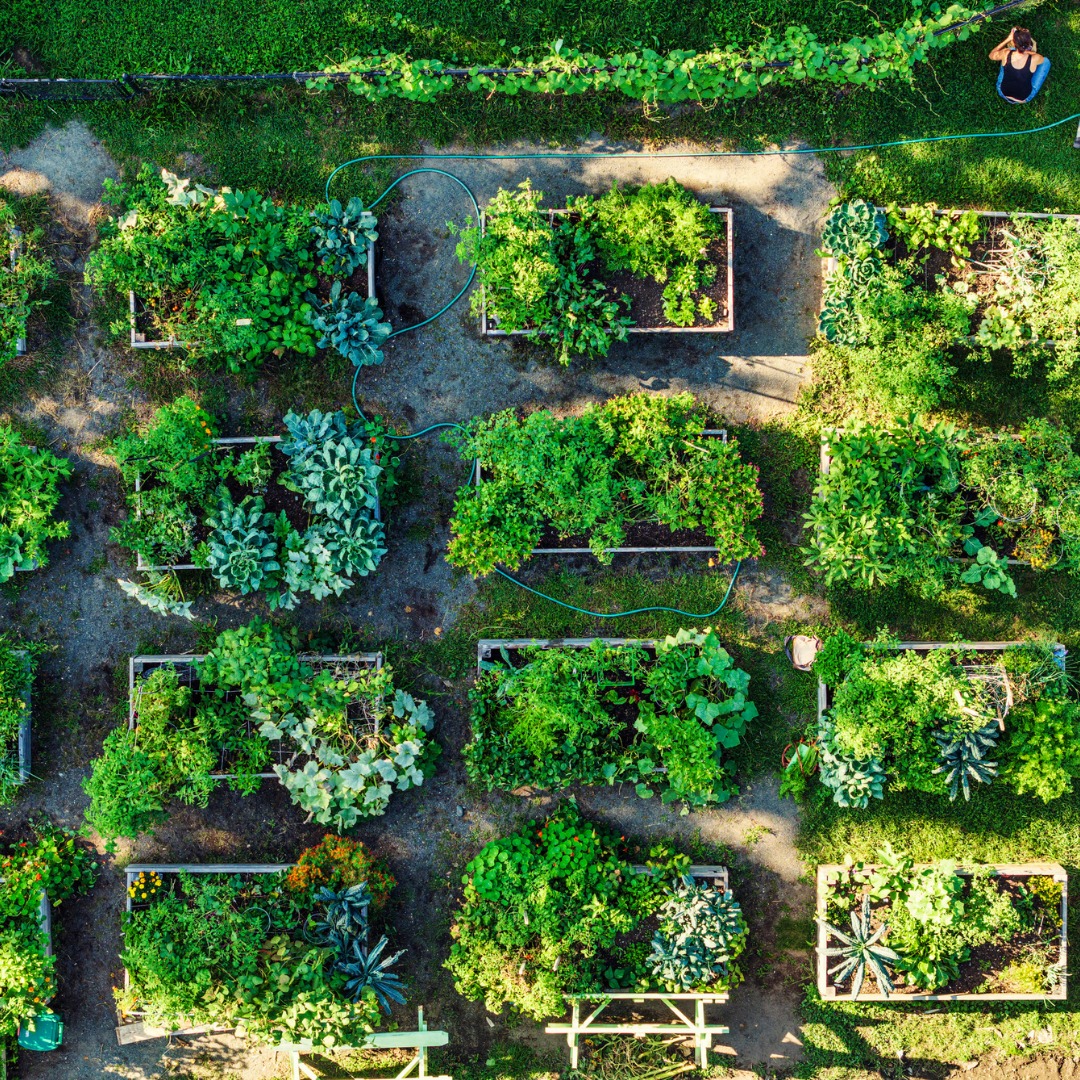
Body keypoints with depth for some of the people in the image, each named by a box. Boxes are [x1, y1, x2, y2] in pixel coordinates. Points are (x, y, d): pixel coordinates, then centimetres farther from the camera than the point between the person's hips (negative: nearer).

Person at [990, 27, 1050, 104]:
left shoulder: (1005, 54, -26)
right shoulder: (1035, 59, -29)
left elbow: (991, 55, 0)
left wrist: (1007, 39, -2)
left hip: (1003, 93, 2)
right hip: (1025, 99, -2)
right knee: (1046, 61, 11)